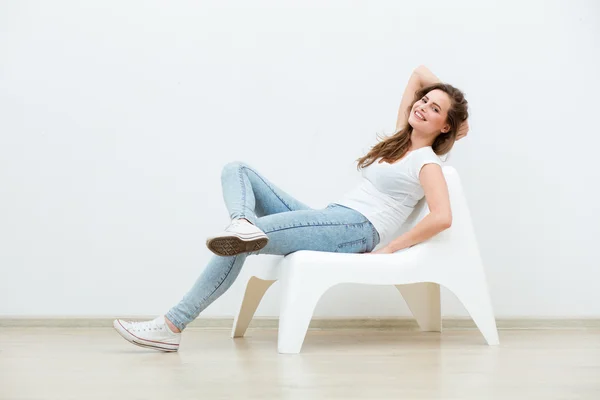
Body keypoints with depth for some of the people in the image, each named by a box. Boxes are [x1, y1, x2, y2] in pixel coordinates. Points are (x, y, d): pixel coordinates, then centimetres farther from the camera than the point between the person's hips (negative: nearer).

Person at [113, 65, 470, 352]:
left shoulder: (426, 163, 1)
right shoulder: (400, 139, 24)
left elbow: (443, 217, -17)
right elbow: (420, 73, 34)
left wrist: (390, 250, -13)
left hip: (355, 229, -9)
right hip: (328, 221, 9)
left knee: (238, 246, -24)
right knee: (236, 170, -1)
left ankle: (172, 327, -22)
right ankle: (244, 225, -38)